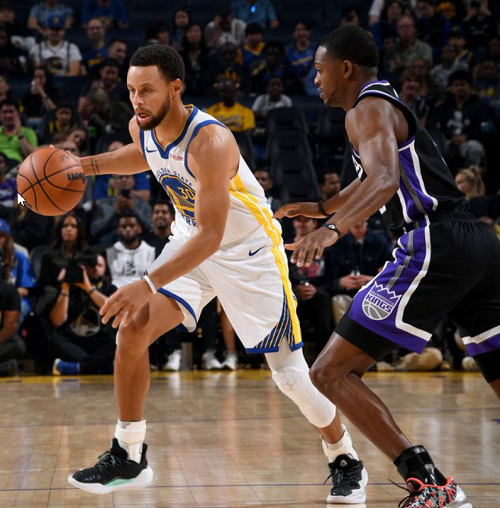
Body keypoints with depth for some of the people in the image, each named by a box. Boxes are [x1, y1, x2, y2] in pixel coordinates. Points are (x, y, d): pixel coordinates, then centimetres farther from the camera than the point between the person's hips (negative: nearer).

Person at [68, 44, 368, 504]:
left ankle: (346, 462, 21)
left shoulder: (210, 142, -32)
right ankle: (129, 458, 0)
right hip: (191, 242, 6)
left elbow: (211, 236, -35)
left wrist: (149, 285, -42)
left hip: (250, 252, -6)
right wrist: (87, 165, 2)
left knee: (290, 375, -4)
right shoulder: (143, 127, -9)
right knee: (132, 328, -14)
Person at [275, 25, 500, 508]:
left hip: (435, 246, -10)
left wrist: (332, 229, -36)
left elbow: (385, 180, -23)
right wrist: (318, 208, 47)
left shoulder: (368, 109, -3)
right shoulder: (389, 104, 26)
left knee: (331, 373, -7)